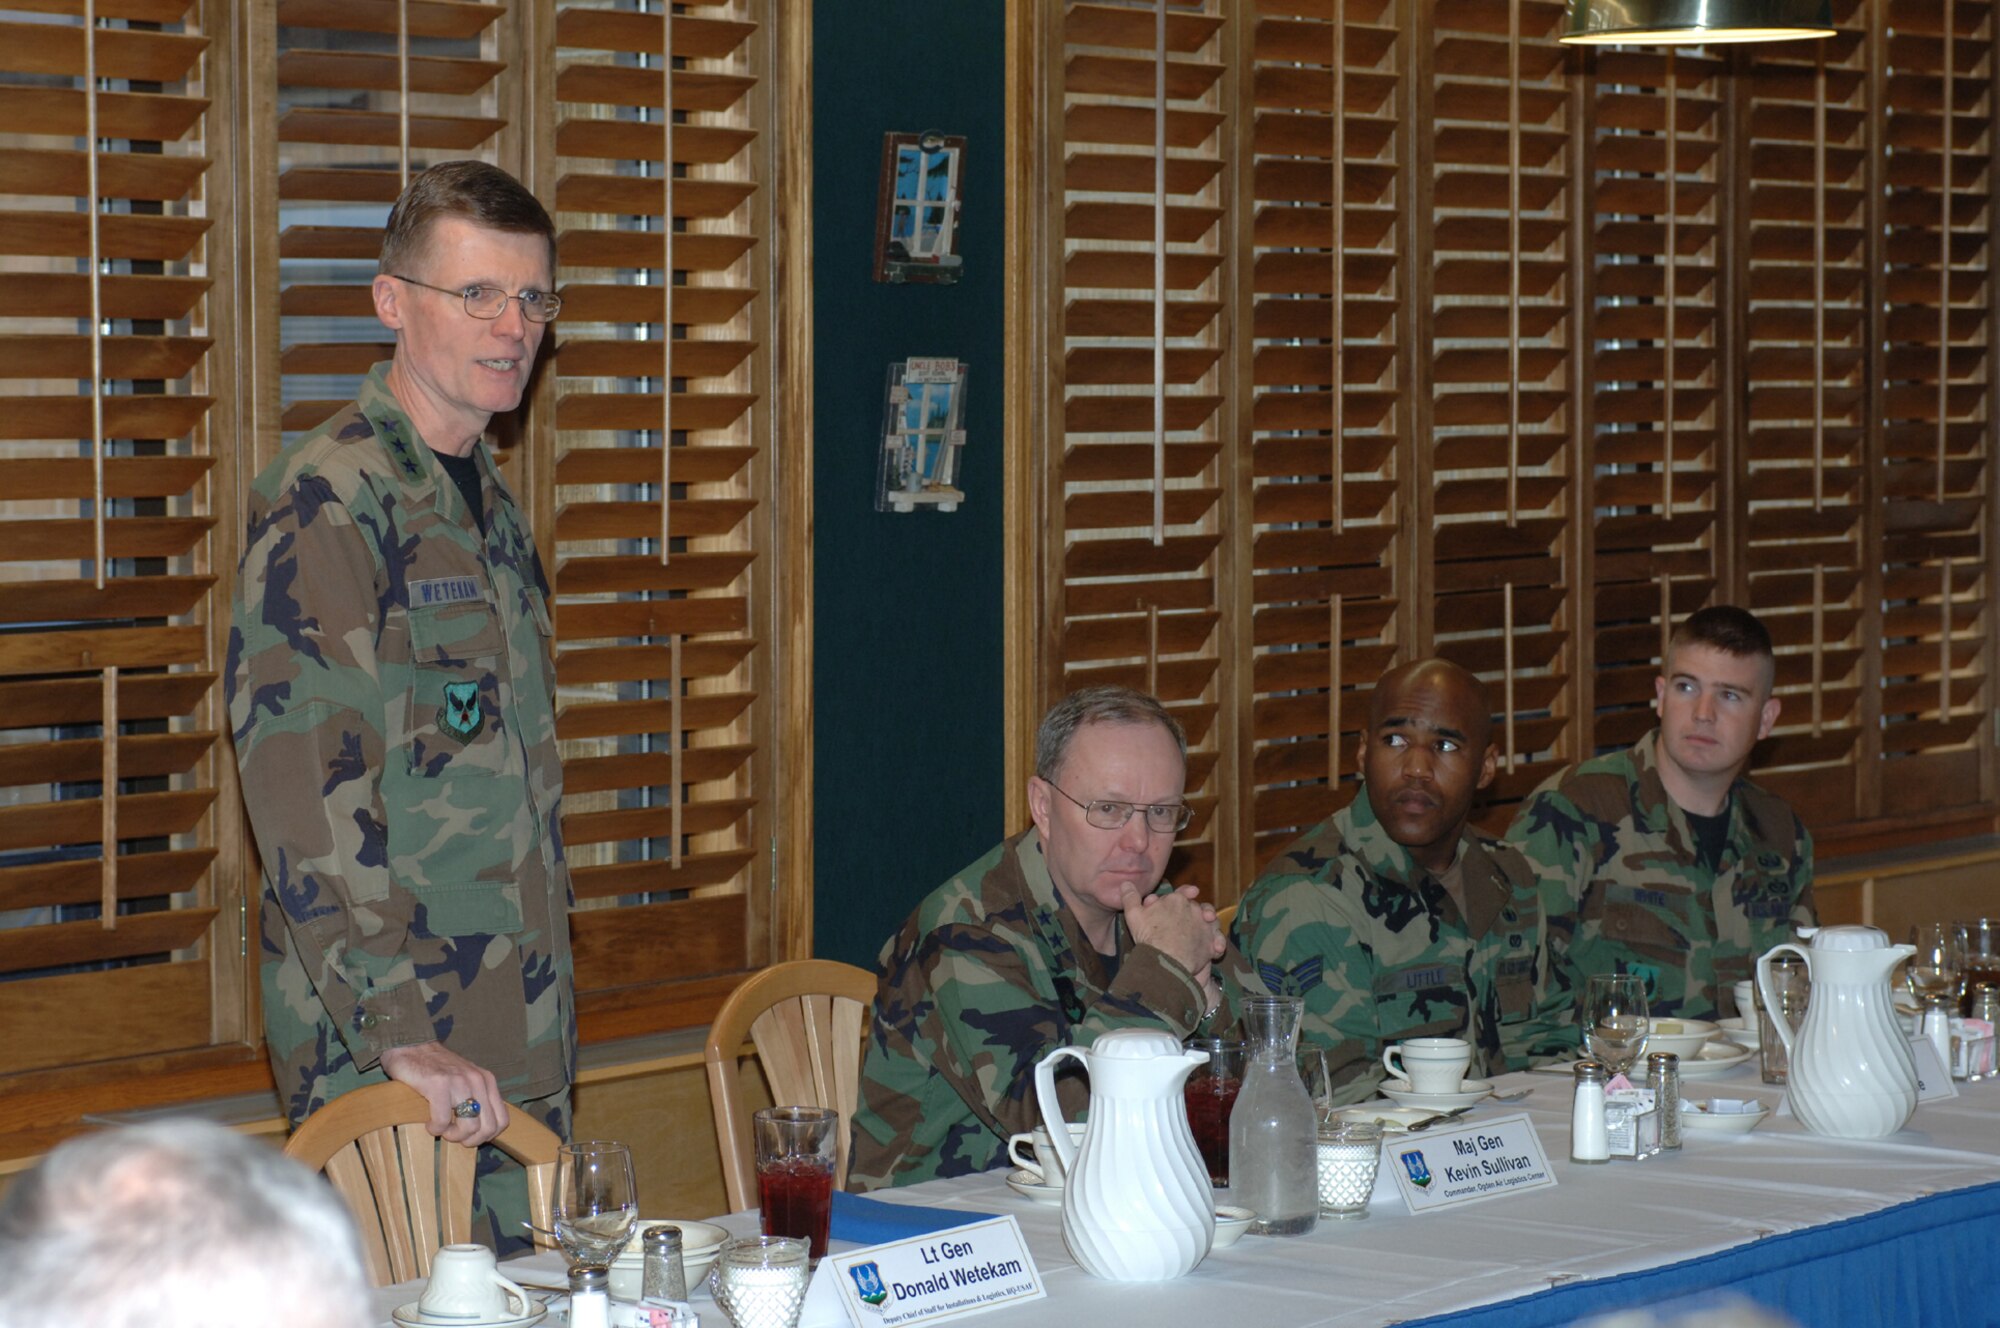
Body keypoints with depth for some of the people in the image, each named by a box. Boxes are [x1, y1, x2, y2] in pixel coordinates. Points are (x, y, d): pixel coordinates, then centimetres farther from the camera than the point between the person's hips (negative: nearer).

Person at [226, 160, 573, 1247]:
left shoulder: (488, 504, 17)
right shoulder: (326, 503, -12)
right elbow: (305, 789, -21)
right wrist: (403, 1034, -27)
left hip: (521, 1048, 9)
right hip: (385, 1050, -8)